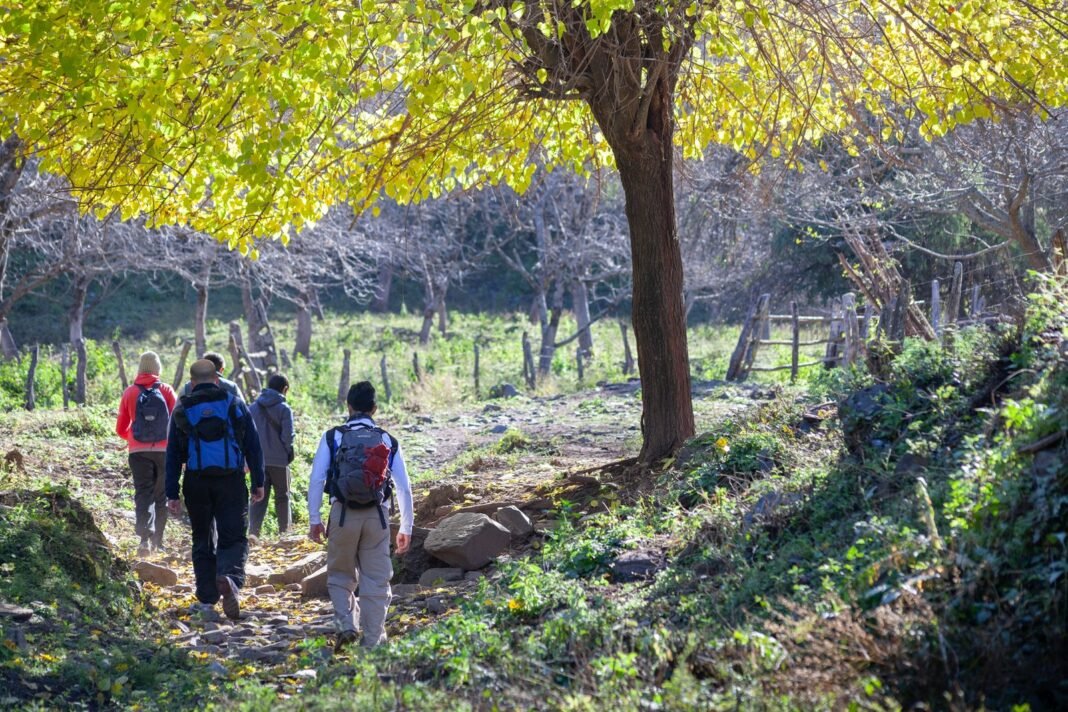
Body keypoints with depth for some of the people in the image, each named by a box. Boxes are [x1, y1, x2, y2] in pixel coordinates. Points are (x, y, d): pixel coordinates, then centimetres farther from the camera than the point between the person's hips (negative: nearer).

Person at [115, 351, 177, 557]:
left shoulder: (130, 393, 0)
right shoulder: (166, 391, -2)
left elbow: (121, 429, 5)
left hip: (139, 452, 0)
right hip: (164, 451, 0)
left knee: (143, 495, 0)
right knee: (161, 495, 13)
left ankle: (145, 538, -19)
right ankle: (157, 540, 16)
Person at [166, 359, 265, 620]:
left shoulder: (182, 410, 7)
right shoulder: (235, 405, 5)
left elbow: (173, 454, 6)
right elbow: (253, 446, 4)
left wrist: (172, 494, 8)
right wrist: (258, 482, 10)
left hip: (196, 483, 1)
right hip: (231, 482, -1)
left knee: (202, 540, 14)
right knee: (234, 538, 0)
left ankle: (207, 598, 13)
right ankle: (230, 578, -30)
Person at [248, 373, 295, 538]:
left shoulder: (252, 407, 6)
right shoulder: (284, 409, -10)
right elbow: (288, 436, -13)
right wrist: (289, 455, 2)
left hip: (258, 460, 3)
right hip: (279, 460, -3)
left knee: (259, 496, 3)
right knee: (282, 496, 13)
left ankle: (253, 530, -12)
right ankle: (284, 529, 21)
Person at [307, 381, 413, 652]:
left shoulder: (333, 437, 4)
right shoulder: (388, 441, 9)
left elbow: (316, 480, -1)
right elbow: (404, 488, 8)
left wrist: (314, 520, 7)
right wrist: (406, 528, 16)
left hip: (343, 514, -1)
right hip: (377, 516, 1)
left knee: (340, 576, 16)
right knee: (376, 581, 8)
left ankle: (346, 624, -2)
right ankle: (373, 641, 11)